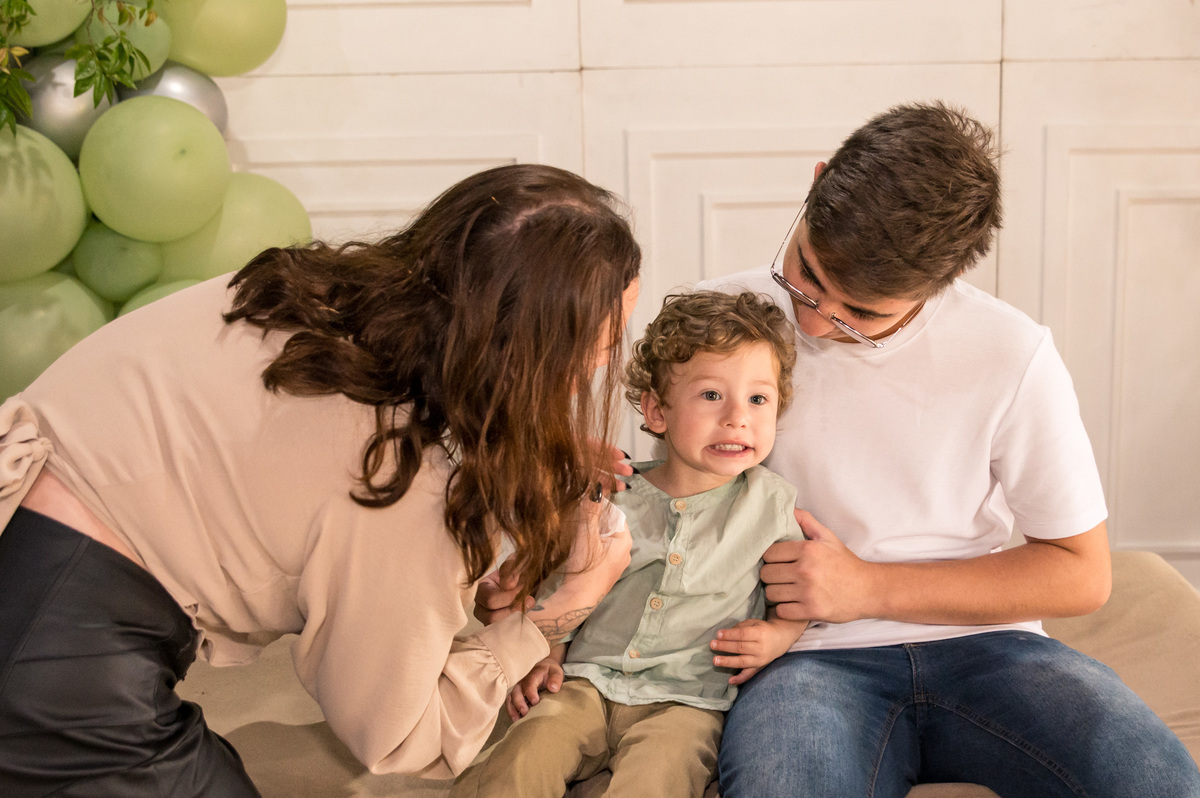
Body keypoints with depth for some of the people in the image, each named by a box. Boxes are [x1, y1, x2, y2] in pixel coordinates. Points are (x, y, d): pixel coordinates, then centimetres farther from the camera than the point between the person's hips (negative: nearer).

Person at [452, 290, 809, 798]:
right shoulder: (614, 496, 5)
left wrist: (779, 635, -6)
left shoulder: (770, 503, 3)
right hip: (589, 682, 2)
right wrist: (548, 656, 4)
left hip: (686, 699, -1)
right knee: (522, 757, -25)